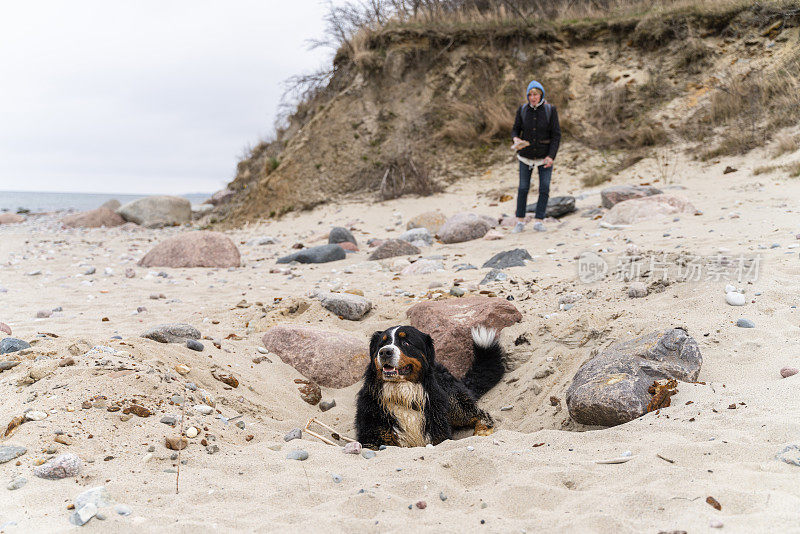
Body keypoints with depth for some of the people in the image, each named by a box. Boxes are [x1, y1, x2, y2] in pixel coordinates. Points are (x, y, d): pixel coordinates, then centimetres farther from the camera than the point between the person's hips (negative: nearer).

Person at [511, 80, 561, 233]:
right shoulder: (522, 109, -5)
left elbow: (556, 134, -9)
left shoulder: (550, 110, -10)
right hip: (526, 155, 1)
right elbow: (516, 129, 3)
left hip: (545, 155, -1)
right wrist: (516, 139, -21)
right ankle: (520, 222, 13)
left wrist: (551, 156, -18)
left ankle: (539, 221, 4)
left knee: (544, 189, -5)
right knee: (523, 188, 3)